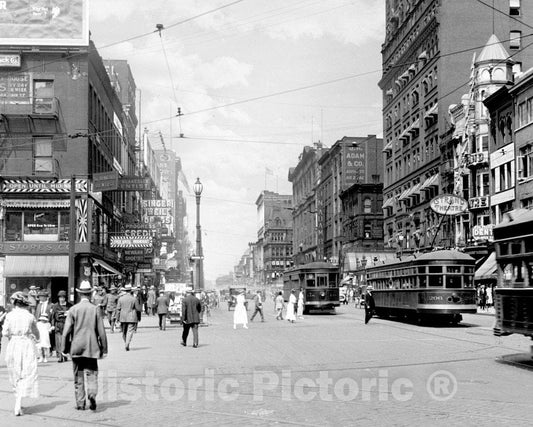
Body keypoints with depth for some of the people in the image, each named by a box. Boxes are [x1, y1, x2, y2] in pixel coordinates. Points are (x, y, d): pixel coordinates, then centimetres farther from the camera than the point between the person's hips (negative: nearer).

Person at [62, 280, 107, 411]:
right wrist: (103, 349, 5)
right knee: (92, 374, 5)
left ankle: (80, 403, 13)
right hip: (92, 348, 0)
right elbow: (101, 332, -2)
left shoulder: (73, 310, -4)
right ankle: (92, 395, -20)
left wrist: (65, 349, 4)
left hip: (76, 348, 0)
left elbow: (66, 331, -5)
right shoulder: (96, 309, -3)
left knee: (78, 377, 11)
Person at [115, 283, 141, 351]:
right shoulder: (134, 299, -6)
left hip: (123, 318, 3)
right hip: (132, 318, -3)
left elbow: (118, 309, 1)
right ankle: (127, 345, -17)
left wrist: (118, 318, 6)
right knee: (130, 331, -4)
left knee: (124, 332, 16)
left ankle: (126, 344, 25)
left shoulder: (120, 298, 1)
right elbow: (138, 309, -4)